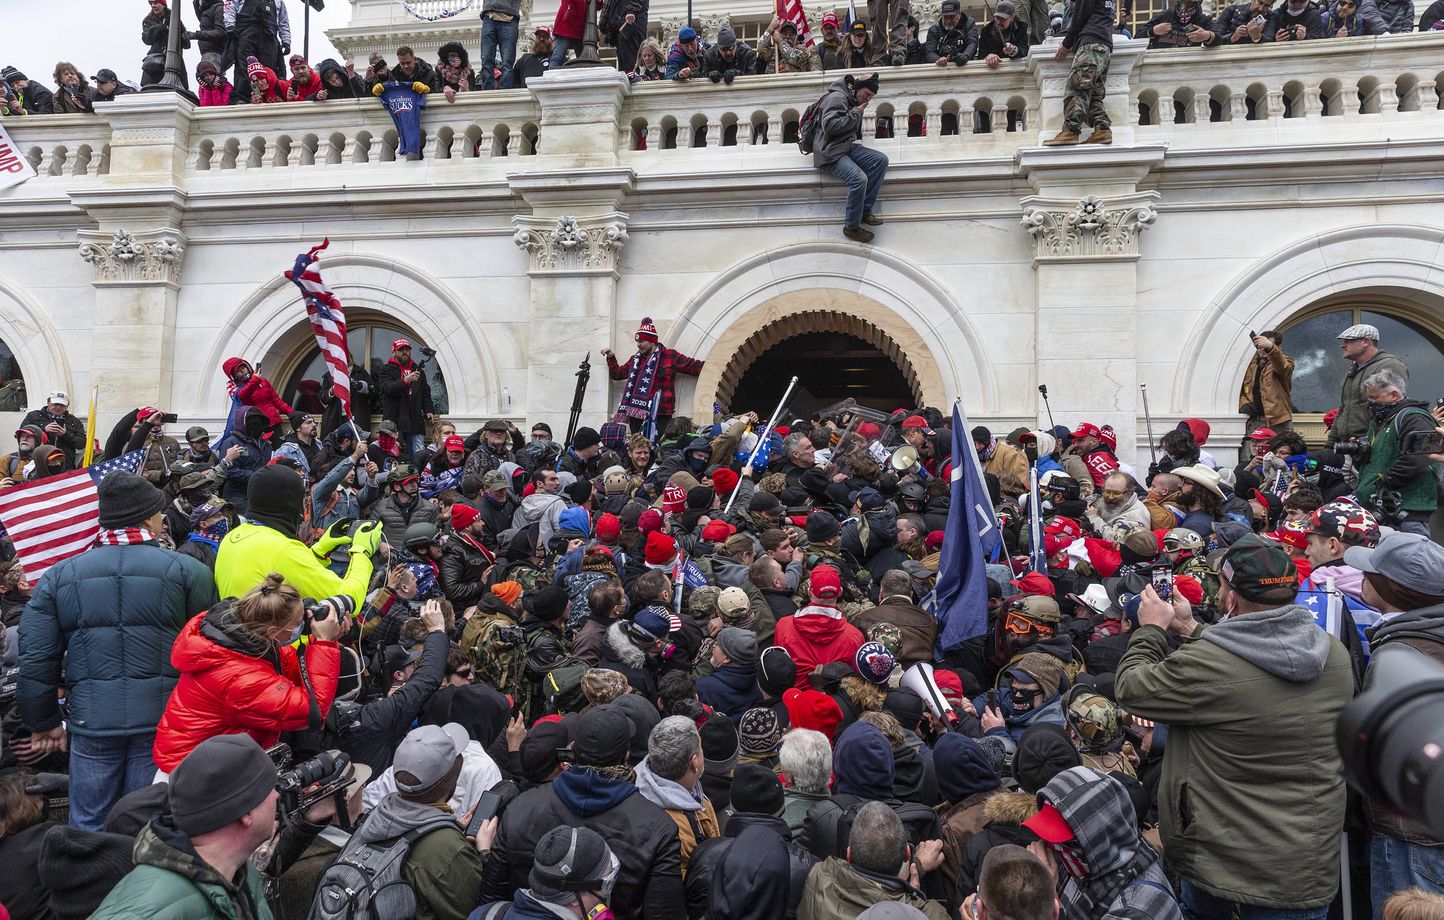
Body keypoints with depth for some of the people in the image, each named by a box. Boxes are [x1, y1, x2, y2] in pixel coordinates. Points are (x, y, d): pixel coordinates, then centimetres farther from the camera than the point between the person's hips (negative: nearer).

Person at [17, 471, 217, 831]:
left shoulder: (58, 576, 3)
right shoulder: (188, 570, -5)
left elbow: (35, 660, 3)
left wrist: (43, 723, 15)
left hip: (91, 720, 2)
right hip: (164, 718, -2)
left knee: (88, 827, 16)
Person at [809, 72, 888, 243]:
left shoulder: (853, 101, 19)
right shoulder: (837, 97, -11)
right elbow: (829, 125, -24)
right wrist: (856, 113, -17)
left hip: (847, 147, 10)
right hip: (830, 153, -9)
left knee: (881, 160, -9)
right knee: (859, 178, -29)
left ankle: (865, 211, -5)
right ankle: (851, 227, -13)